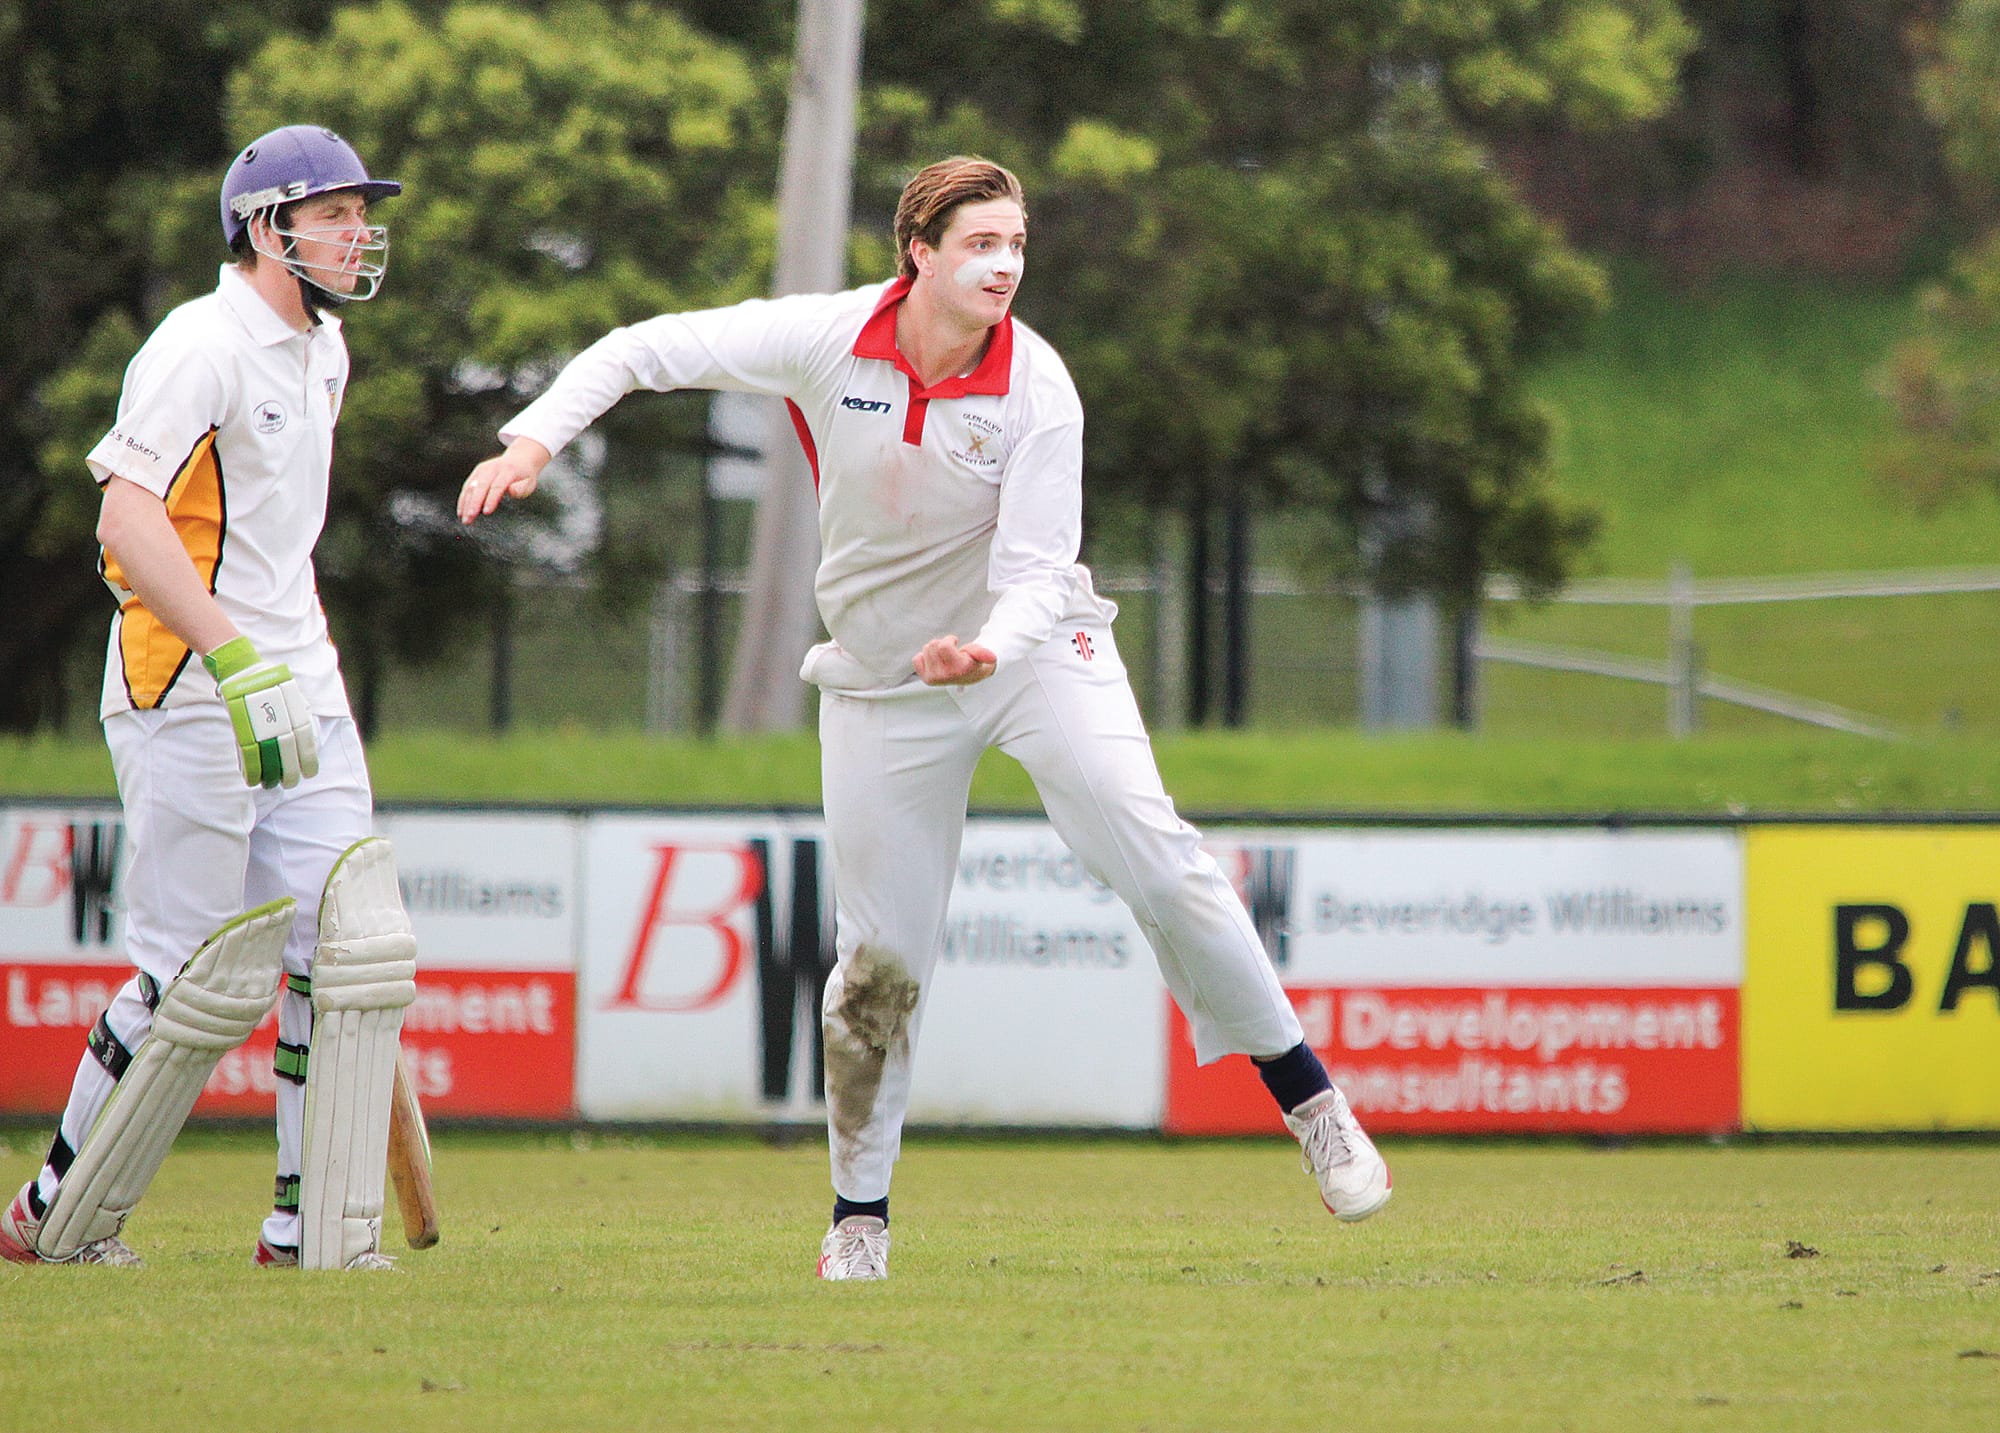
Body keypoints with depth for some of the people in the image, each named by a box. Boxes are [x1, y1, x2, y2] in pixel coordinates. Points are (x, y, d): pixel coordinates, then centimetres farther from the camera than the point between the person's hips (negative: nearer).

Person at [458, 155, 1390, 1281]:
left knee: (1156, 860, -18)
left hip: (1033, 649, -1)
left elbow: (1035, 570, -22)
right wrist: (534, 440, -22)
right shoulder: (826, 340, -15)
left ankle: (1311, 1103, -6)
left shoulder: (1039, 391, -18)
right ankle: (861, 1219, 16)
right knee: (880, 961, 1)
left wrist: (992, 647, -43)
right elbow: (642, 350, -8)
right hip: (884, 675, 1)